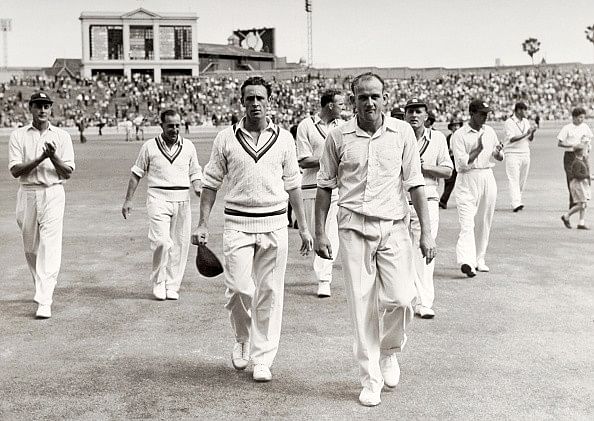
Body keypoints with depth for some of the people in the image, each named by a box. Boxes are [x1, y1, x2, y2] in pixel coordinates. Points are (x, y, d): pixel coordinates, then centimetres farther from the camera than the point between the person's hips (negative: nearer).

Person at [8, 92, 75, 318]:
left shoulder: (62, 136, 5)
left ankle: (44, 302, -16)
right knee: (30, 247, 11)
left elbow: (67, 173, 0)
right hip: (27, 195, 2)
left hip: (53, 194, -2)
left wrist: (53, 156, -18)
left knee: (49, 248, -12)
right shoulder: (18, 136, 5)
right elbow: (15, 170, -6)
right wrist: (41, 158, -18)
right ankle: (43, 288, 34)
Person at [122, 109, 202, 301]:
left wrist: (199, 190, -5)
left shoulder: (188, 146, 10)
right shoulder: (150, 146, 4)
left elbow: (195, 174, 15)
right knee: (162, 241, -16)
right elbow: (136, 174, 10)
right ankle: (158, 283, 1)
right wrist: (128, 200, 8)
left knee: (180, 244, 1)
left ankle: (172, 286, 11)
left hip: (182, 200, 3)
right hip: (158, 199, -3)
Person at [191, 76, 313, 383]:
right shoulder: (226, 138, 4)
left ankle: (262, 360, 12)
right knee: (239, 289, -9)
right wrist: (202, 224, 3)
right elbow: (211, 183, 8)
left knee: (269, 293, 2)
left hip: (274, 224, 1)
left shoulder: (284, 139, 7)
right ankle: (242, 341, 20)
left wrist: (303, 227, 11)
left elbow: (293, 185, 12)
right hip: (237, 223, -1)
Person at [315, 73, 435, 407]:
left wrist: (427, 232, -1)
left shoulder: (402, 132, 3)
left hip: (394, 226, 0)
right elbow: (325, 187, 9)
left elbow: (415, 184, 3)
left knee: (400, 297, -11)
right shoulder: (339, 137, 2)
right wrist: (320, 232, 6)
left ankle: (389, 351, 21)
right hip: (354, 228, 0)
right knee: (362, 304, 0)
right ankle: (371, 379, 12)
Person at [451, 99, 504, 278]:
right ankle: (466, 261, -27)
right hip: (467, 180, -6)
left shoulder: (489, 131, 13)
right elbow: (462, 162, -13)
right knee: (467, 223, -15)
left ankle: (479, 259, 19)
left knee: (484, 222, 9)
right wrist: (479, 148, -20)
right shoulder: (459, 135, -6)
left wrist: (498, 152, -5)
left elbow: (500, 158, 18)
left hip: (488, 178, 6)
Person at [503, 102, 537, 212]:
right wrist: (526, 134, -25)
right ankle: (516, 204, -21)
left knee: (522, 180, 7)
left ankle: (517, 201, 17)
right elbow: (511, 139, -19)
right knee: (514, 179, -12)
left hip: (525, 153, 7)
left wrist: (532, 132, -7)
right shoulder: (509, 122, -8)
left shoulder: (526, 122, 13)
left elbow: (530, 140, 14)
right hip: (512, 154, -7)